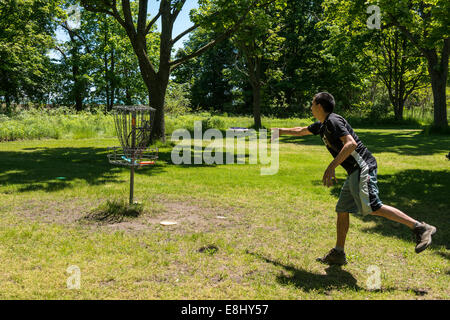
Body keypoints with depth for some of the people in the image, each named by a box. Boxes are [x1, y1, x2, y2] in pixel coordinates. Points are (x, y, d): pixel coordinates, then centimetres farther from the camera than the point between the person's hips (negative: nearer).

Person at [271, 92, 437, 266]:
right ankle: (338, 254, 18)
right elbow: (301, 130, 37)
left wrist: (331, 167, -27)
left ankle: (420, 227, -16)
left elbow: (351, 143, -24)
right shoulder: (322, 125, 19)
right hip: (354, 173, 10)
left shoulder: (333, 121, -10)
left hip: (362, 168, -10)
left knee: (372, 207, -21)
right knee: (342, 210, 11)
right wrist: (279, 130, 46)